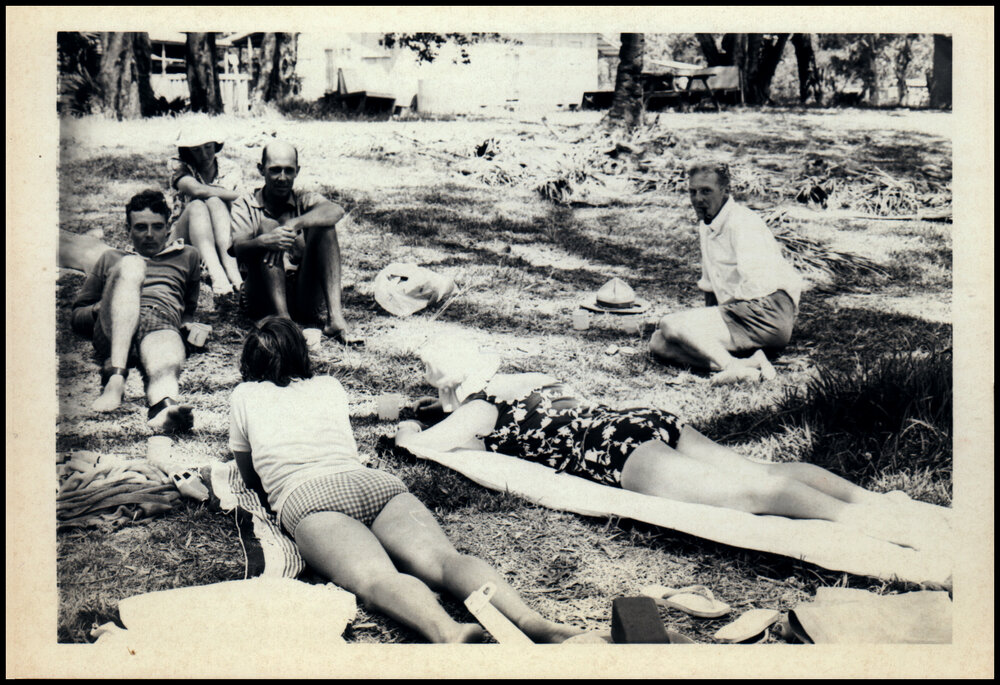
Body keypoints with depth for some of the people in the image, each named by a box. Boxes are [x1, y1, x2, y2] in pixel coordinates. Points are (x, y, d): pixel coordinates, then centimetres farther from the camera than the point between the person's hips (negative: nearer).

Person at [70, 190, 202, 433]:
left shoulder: (187, 256, 37)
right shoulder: (111, 259, 36)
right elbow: (77, 316, 30)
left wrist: (190, 324, 17)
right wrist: (100, 309, 7)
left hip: (164, 323, -1)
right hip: (111, 332, 1)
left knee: (168, 365, -38)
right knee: (131, 266, -30)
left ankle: (164, 407, -77)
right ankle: (115, 378, -46)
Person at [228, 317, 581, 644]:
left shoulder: (245, 396, 26)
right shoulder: (330, 386, 33)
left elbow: (250, 477, 37)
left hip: (307, 497, -3)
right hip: (374, 480, 3)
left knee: (375, 578, -30)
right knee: (442, 558, -22)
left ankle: (447, 632, -62)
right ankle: (529, 620, -51)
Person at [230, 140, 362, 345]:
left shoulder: (305, 200, 13)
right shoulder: (245, 206, 10)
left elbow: (336, 211, -13)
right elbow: (239, 250, -11)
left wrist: (293, 225, -31)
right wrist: (263, 241, -35)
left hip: (306, 300, 1)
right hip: (265, 302, -1)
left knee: (323, 225, -14)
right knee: (268, 226, -20)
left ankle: (335, 317, -29)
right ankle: (282, 320, -39)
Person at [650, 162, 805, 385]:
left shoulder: (742, 224, -10)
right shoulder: (706, 226, 19)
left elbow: (756, 285, -20)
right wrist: (709, 315, 14)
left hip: (766, 312, -10)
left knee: (670, 325, -22)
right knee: (658, 343, -5)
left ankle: (734, 366, -39)